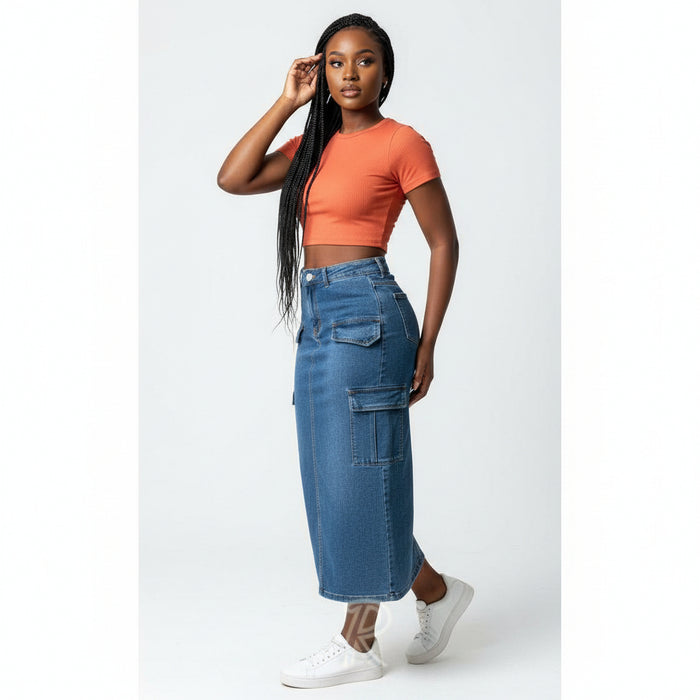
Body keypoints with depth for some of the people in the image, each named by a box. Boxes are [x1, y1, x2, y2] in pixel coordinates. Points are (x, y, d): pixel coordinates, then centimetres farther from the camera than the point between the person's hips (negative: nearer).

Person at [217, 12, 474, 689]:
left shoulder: (402, 143, -4)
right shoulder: (313, 143, 15)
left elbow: (443, 243, -4)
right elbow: (233, 179, 4)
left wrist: (426, 345, -7)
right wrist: (287, 102, 3)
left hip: (363, 314, -8)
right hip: (317, 317, 8)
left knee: (356, 475, -1)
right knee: (330, 478, 12)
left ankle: (358, 643, 15)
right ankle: (435, 590, 27)